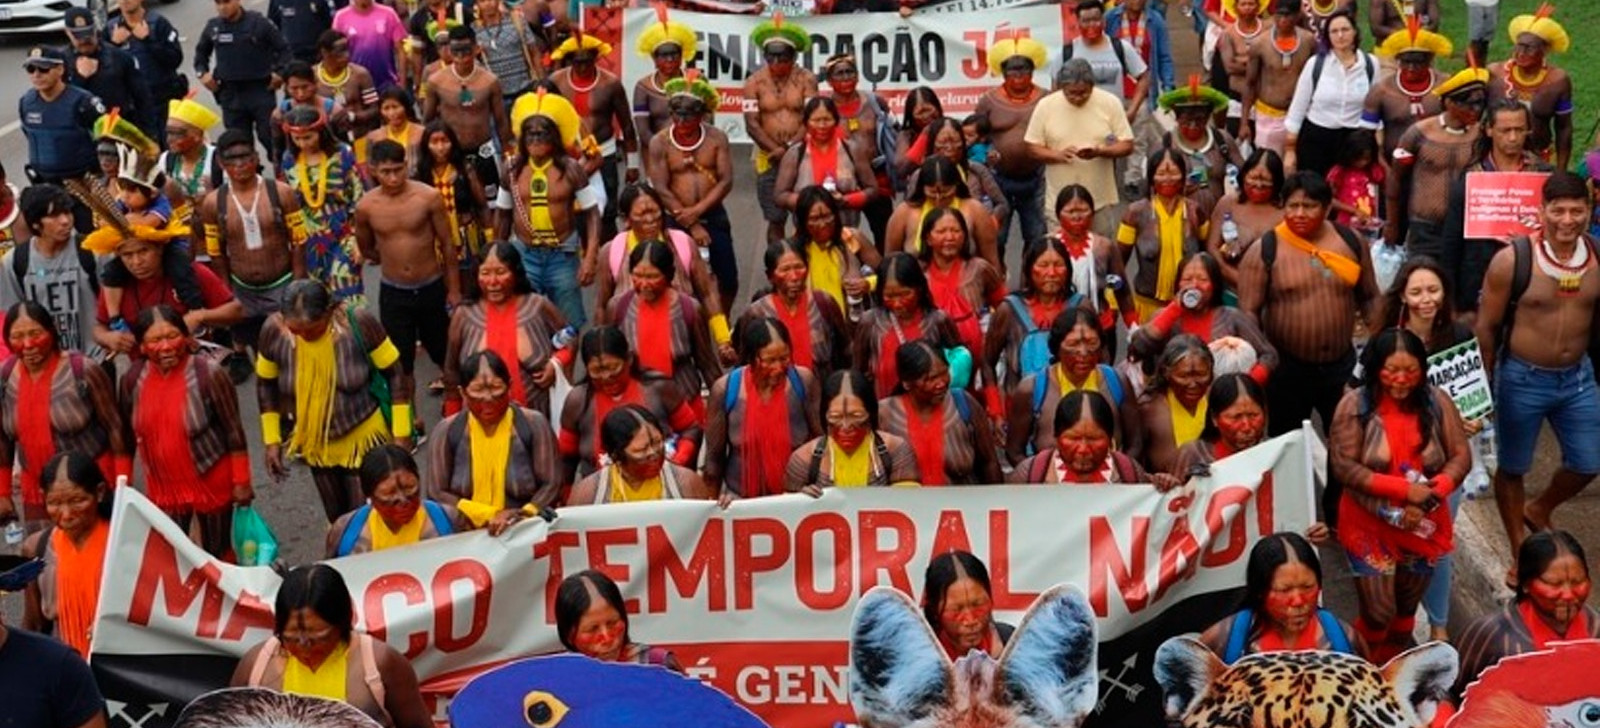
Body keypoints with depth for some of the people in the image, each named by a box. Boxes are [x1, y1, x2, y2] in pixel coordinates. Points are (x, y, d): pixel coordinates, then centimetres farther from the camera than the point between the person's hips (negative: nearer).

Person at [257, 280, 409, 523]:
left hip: (365, 438, -3)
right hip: (316, 444, 3)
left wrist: (401, 434, -10)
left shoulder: (358, 322, -25)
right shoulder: (274, 330, -19)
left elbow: (394, 373, -13)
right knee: (337, 518, 19)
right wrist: (272, 440, 1)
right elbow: (266, 384, -1)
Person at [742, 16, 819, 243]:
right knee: (775, 220, 6)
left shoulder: (806, 79, -3)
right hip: (769, 159, 1)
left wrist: (789, 148, -22)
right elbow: (752, 124, -6)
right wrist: (777, 150, -17)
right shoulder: (754, 82, -1)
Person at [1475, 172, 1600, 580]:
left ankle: (1539, 511, 45)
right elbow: (1487, 325, -9)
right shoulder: (1512, 260, -19)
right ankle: (1519, 552, 33)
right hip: (1522, 379, -4)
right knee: (1512, 468, 12)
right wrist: (1485, 383, -3)